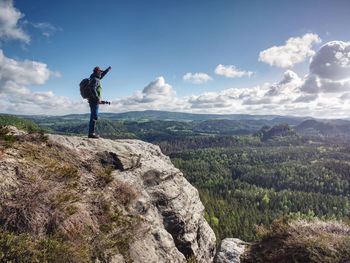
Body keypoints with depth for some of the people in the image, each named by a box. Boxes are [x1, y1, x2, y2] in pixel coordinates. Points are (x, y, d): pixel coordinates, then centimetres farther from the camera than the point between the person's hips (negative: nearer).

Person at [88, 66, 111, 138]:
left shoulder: (95, 78, 17)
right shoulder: (94, 79, -12)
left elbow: (101, 75, 38)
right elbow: (92, 90, -26)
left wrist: (107, 70, 36)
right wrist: (98, 99, -26)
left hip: (93, 101, 10)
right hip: (94, 101, -10)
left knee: (93, 117, 11)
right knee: (94, 117, -10)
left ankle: (91, 133, 14)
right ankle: (91, 133, -11)